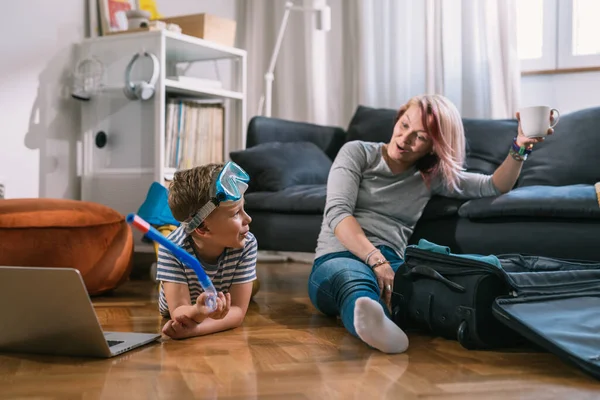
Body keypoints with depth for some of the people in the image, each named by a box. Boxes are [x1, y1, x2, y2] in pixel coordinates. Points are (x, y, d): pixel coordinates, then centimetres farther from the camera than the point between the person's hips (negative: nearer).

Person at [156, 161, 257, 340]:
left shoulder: (247, 245, -37)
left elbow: (238, 311, -38)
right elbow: (178, 311, -44)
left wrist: (194, 328, -57)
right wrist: (196, 312, -70)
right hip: (187, 313, -1)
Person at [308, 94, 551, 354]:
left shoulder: (432, 177, 21)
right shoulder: (357, 153, 8)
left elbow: (493, 186, 20)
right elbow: (337, 212, -7)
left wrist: (520, 148, 2)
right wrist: (375, 259, -23)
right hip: (337, 260, -3)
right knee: (354, 278, -45)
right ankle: (369, 319, -78)